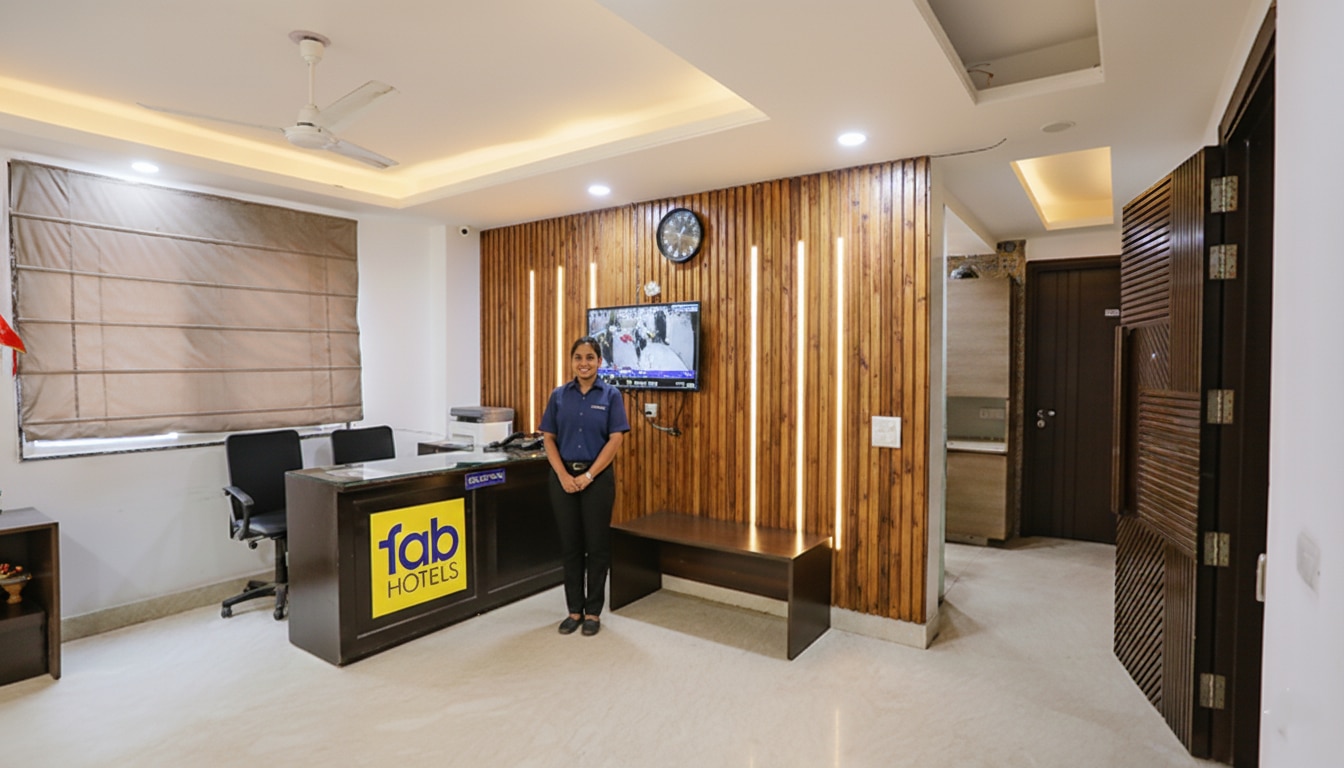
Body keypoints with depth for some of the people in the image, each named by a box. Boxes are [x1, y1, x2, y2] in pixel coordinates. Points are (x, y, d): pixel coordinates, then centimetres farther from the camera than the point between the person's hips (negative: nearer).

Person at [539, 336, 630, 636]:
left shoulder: (611, 395, -3)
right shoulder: (559, 395, 4)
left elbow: (615, 440, -8)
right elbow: (548, 438, 2)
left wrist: (589, 476, -14)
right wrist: (563, 475, -10)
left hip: (597, 477, -2)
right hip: (564, 477, 2)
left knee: (597, 544, 6)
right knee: (570, 544, 9)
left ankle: (593, 611, 21)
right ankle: (574, 610, 23)